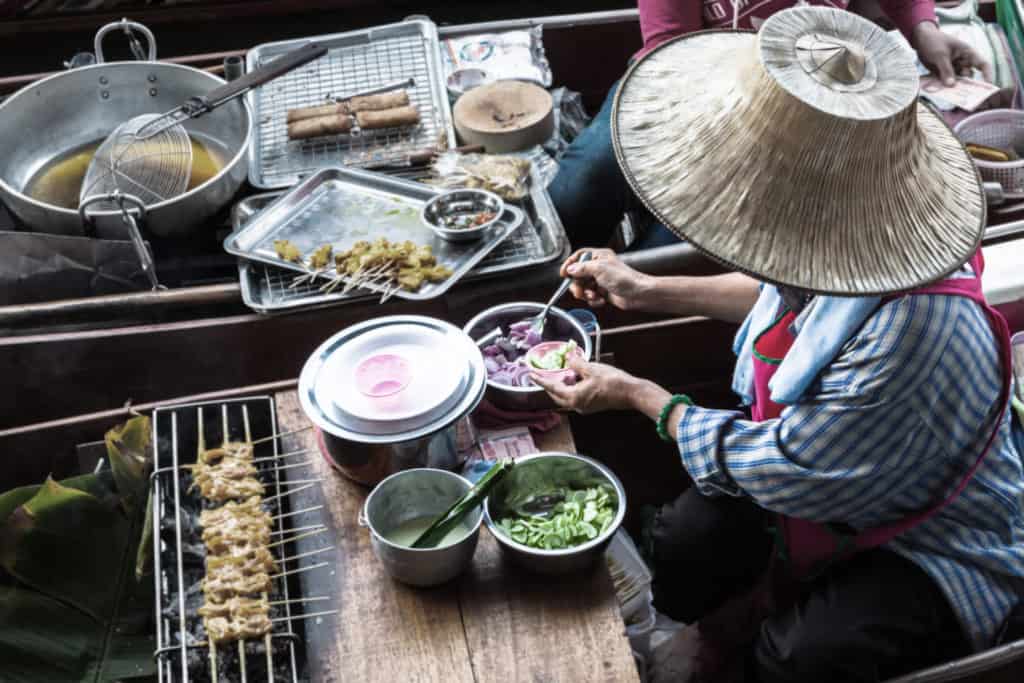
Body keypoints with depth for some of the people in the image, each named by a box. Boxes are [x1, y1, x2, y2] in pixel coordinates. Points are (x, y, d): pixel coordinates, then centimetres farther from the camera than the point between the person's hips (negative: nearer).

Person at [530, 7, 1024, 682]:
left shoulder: (911, 337, -41)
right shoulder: (848, 231, -17)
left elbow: (779, 470, -26)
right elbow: (785, 291, 9)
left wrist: (640, 395, -13)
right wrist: (645, 290, 7)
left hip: (939, 547, -7)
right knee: (680, 551, -4)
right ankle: (746, 619, 27)